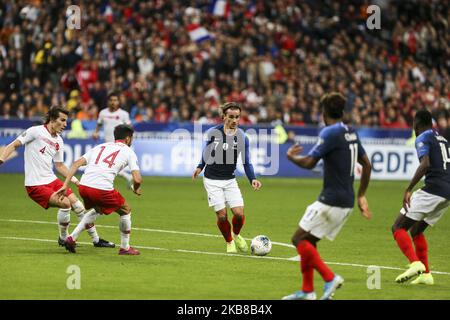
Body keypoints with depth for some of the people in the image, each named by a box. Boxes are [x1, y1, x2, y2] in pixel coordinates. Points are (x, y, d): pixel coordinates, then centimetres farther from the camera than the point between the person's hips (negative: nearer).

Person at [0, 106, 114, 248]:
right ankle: (63, 239, -1)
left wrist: (75, 180, 11)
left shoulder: (58, 141, 11)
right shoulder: (36, 131, -9)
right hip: (35, 184, -7)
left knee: (78, 205, 2)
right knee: (65, 203, -22)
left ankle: (95, 239, 16)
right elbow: (14, 145, -8)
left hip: (52, 180, 7)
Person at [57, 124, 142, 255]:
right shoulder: (128, 152, 11)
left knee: (97, 209, 35)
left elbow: (76, 164, 13)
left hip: (83, 186, 5)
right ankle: (125, 247, 27)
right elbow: (137, 179, -1)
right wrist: (136, 189, 22)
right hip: (103, 189, -5)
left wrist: (65, 185, 10)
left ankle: (72, 238, 24)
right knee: (126, 211, 20)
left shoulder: (99, 147, 24)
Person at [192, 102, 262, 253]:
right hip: (212, 180, -1)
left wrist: (252, 179, -15)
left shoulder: (242, 137, -7)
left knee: (239, 213, -11)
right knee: (222, 215, -9)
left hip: (230, 180, 1)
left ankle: (236, 235, 23)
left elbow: (246, 163, -2)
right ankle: (229, 242, 20)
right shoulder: (213, 132, -8)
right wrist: (200, 167, 12)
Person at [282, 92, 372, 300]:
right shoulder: (351, 133, 12)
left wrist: (291, 156, 6)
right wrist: (361, 196, 24)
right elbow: (367, 165, 19)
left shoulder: (330, 133, -13)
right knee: (309, 240, 16)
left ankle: (330, 278, -15)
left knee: (299, 239, -4)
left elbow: (309, 163, -15)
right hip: (346, 202, 9)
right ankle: (307, 291, 15)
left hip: (330, 201, -9)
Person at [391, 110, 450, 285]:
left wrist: (408, 189, -20)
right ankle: (426, 274, 15)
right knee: (416, 230, 22)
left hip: (433, 189, -8)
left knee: (398, 227, -3)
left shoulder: (423, 138, -1)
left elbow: (425, 164, -18)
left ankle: (415, 263, -23)